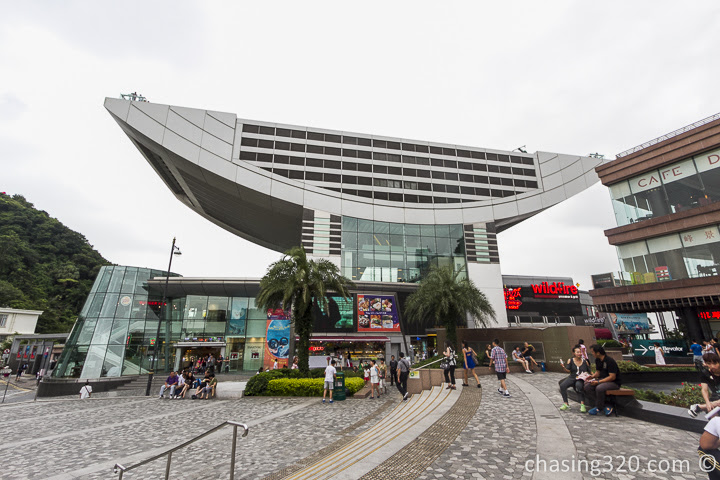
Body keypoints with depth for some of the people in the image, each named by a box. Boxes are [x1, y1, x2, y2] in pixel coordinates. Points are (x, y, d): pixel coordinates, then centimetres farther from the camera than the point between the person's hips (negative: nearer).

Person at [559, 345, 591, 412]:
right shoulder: (570, 360, 6)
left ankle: (582, 404, -30)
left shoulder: (585, 362, 8)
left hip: (581, 379, -1)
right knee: (562, 385, -25)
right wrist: (563, 367, -19)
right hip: (572, 378, 2)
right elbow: (568, 370, 1)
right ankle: (566, 404, -11)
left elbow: (589, 371, 14)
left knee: (578, 385, -39)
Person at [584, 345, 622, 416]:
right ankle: (604, 407, -11)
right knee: (587, 387, -15)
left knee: (599, 388, -36)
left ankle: (599, 407, -14)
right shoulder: (597, 360, 8)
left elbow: (612, 377, -22)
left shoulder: (610, 361, -19)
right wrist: (592, 376, -6)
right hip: (602, 380, 8)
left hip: (614, 382, -8)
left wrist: (598, 382, -25)